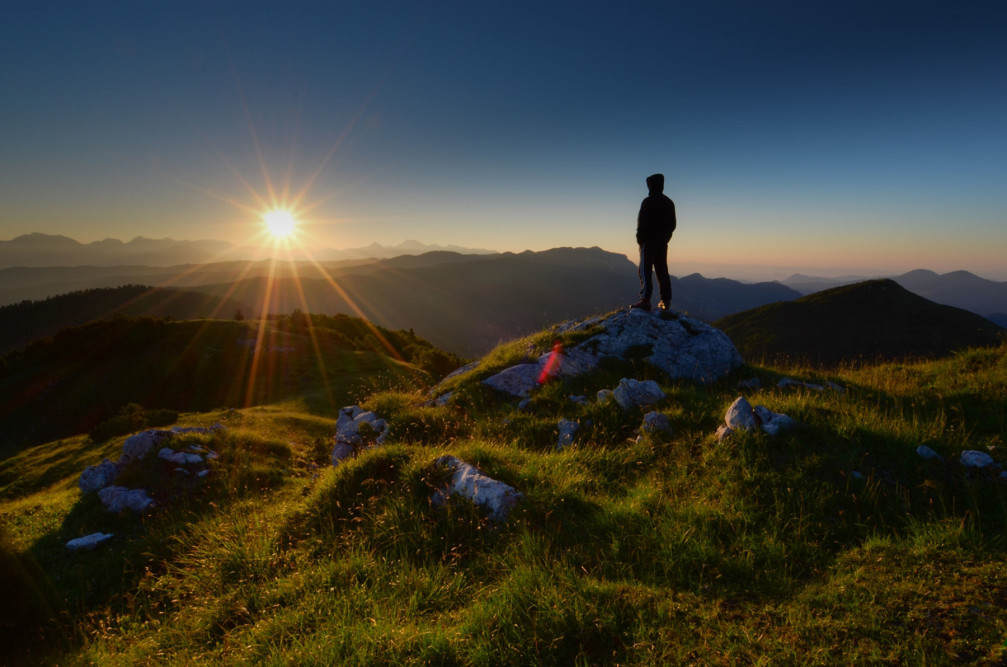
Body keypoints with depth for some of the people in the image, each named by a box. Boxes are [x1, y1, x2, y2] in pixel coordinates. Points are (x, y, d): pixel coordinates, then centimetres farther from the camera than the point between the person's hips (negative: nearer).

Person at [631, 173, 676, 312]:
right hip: (663, 243, 7)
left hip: (649, 241, -7)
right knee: (662, 271, 11)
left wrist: (640, 238, -3)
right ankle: (666, 300, 12)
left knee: (645, 270, -7)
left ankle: (645, 300, -15)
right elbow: (673, 224, 18)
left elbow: (642, 223, -13)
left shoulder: (648, 202, -10)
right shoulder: (669, 203, 14)